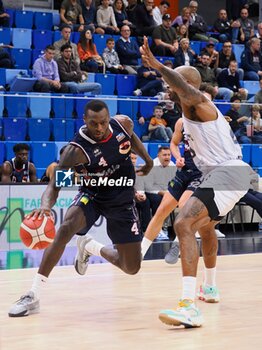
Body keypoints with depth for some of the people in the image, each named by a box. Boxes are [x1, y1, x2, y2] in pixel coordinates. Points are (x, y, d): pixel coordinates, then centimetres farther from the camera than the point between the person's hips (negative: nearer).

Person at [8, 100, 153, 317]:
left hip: (122, 199, 4)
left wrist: (147, 159, 18)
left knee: (132, 268, 2)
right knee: (65, 228, -36)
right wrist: (45, 205, -53)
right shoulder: (77, 150, -27)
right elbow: (55, 185, -32)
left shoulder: (123, 124, -14)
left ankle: (90, 247, 33)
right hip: (92, 195, -4)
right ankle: (33, 296, -30)